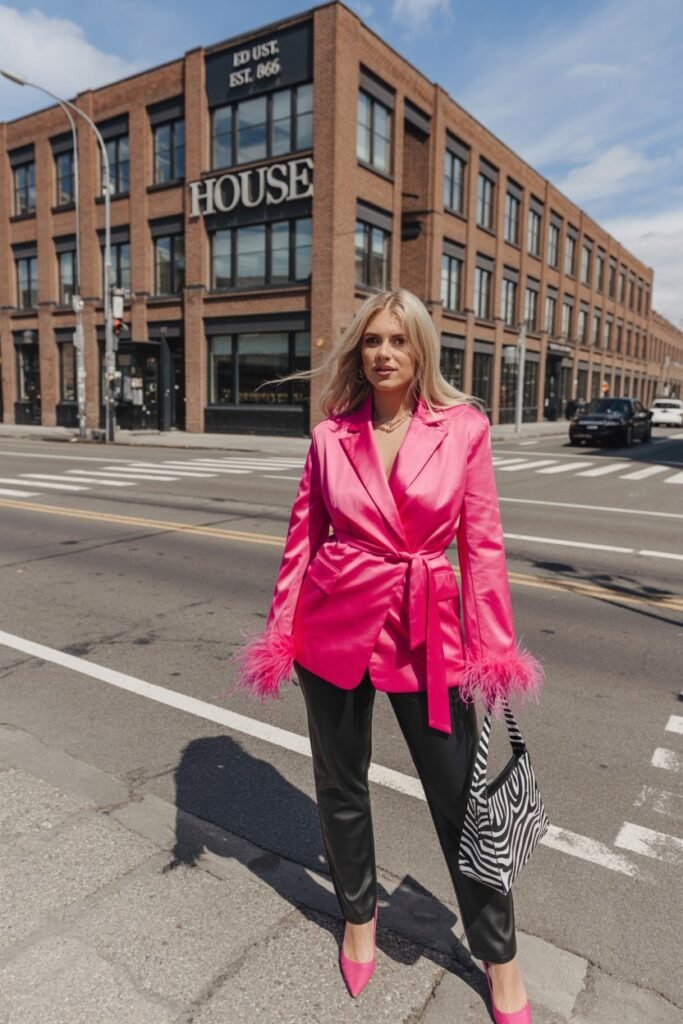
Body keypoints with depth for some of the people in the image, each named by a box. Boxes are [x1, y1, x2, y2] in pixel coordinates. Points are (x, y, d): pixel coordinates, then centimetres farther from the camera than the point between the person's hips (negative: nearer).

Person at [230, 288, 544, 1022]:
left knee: (459, 796, 10)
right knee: (340, 787, 17)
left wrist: (493, 648, -5)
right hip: (335, 624, 2)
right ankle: (359, 916, 47)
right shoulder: (331, 435, -1)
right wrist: (280, 631, 1)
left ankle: (499, 956, 37)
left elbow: (482, 544, -3)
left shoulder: (465, 428, -5)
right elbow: (303, 537, 4)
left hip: (424, 632, -1)